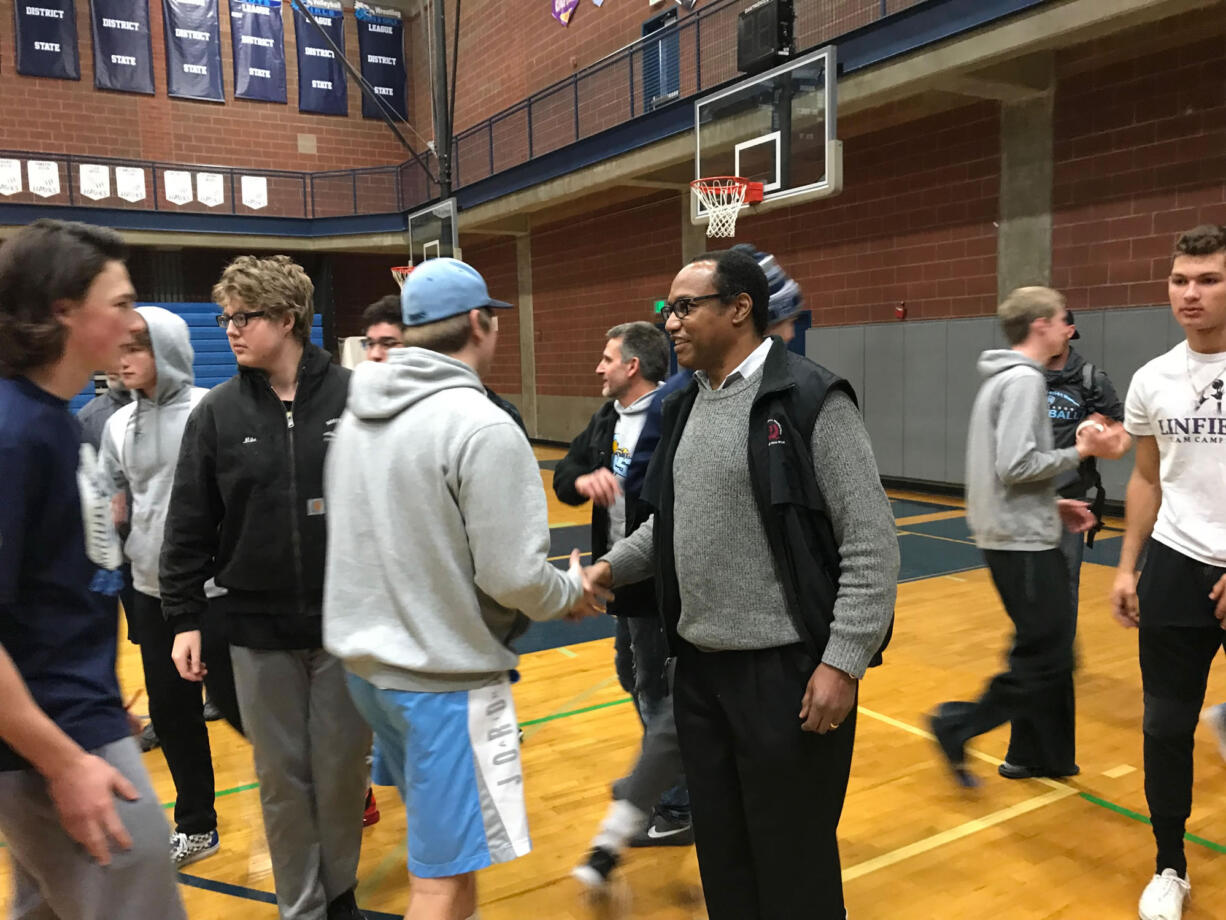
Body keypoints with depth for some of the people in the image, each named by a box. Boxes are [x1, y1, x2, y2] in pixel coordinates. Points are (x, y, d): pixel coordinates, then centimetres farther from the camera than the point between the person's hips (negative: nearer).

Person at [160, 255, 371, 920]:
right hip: (258, 628, 1)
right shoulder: (217, 414, 0)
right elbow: (189, 526, 3)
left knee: (342, 768, 11)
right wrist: (184, 617, 1)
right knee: (282, 777, 12)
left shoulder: (353, 398, -6)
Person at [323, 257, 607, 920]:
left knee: (447, 842, 26)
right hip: (445, 678, -8)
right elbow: (515, 578, -20)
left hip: (367, 662, 8)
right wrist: (575, 589, -1)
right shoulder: (483, 428, -20)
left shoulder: (357, 414, 5)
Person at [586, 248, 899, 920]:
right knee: (719, 853, 19)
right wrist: (610, 567, 7)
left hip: (786, 673, -7)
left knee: (793, 864, 9)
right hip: (700, 668, 7)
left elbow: (871, 546, -14)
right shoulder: (687, 406, 10)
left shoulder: (811, 401, -13)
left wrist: (842, 663, -17)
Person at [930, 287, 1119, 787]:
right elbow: (1016, 466, -24)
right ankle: (959, 725, 3)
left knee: (1049, 648, 16)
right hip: (1024, 542, -10)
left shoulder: (1003, 379, 15)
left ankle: (1036, 754, 25)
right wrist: (1080, 452, -12)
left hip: (1013, 535, 10)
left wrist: (1054, 504, 16)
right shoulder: (1024, 380, -15)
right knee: (1043, 657, -2)